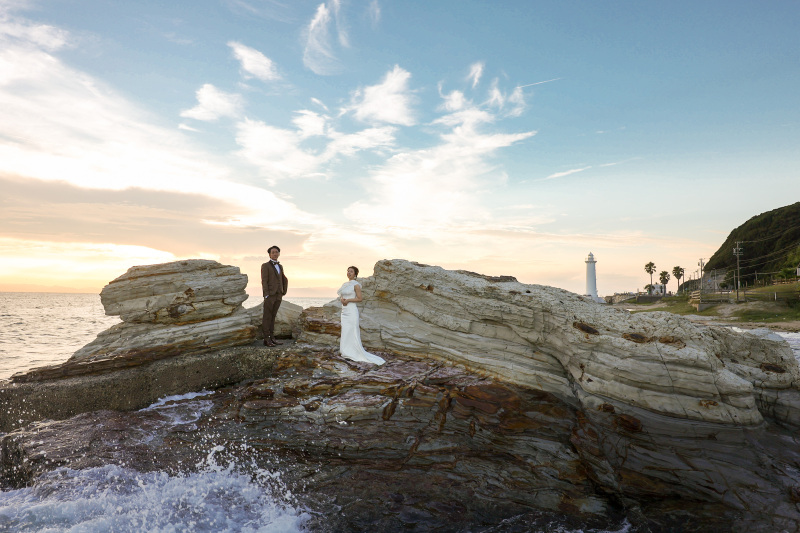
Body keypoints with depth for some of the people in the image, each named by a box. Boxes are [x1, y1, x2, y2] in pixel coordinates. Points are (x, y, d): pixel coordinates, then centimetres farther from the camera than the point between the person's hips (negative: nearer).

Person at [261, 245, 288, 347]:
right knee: (267, 317, -3)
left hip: (278, 295, 6)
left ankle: (272, 338, 12)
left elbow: (284, 280, 23)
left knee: (273, 317, 9)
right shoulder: (265, 266, -2)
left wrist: (283, 293, 13)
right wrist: (266, 295, -17)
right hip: (270, 295, -6)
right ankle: (266, 339, -2)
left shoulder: (280, 266, 17)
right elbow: (264, 281, -9)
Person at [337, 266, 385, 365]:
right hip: (344, 311, 8)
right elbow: (341, 296, 21)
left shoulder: (356, 285, -7)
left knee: (352, 333, -7)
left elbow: (359, 298, -10)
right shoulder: (346, 284, 16)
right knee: (345, 332, 7)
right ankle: (347, 352, 13)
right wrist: (341, 299, -2)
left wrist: (348, 300, -16)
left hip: (351, 311, -8)